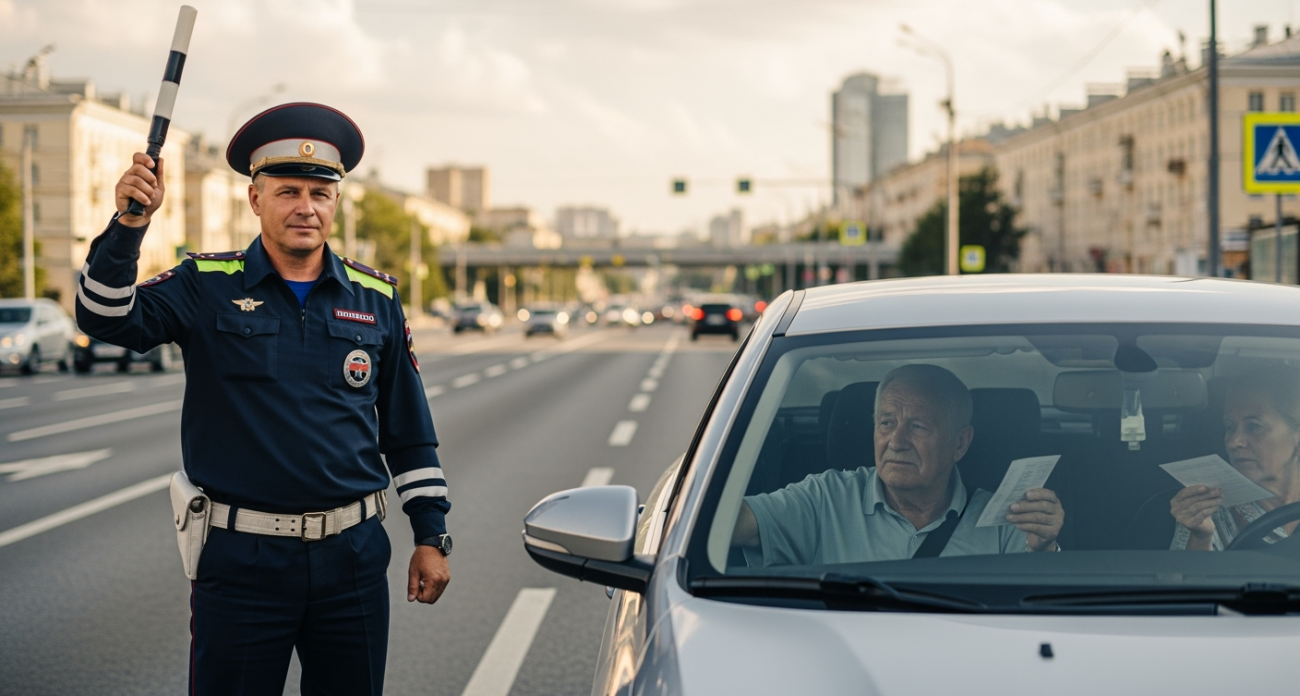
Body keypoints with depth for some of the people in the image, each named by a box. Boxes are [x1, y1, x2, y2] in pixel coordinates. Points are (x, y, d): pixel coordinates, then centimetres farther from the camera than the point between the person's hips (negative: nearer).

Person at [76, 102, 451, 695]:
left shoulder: (376, 298, 7)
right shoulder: (207, 286, 0)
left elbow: (409, 432, 13)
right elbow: (106, 317, -15)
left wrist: (431, 536, 11)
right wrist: (130, 223, -30)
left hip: (352, 557, 2)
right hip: (241, 557, -2)